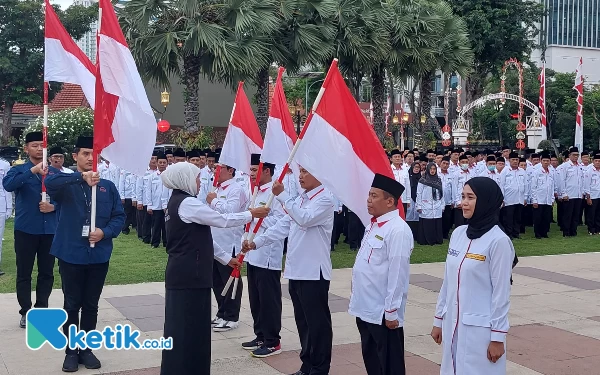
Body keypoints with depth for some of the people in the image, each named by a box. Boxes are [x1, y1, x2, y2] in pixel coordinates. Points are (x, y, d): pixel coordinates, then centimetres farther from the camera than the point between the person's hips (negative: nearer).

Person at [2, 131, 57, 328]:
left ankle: (41, 310, 21)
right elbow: (7, 185, -22)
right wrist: (32, 170, -32)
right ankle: (26, 312, 16)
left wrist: (53, 206, -13)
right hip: (26, 229, -2)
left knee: (47, 273, 8)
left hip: (49, 229, 2)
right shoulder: (19, 170, 0)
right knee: (24, 273, 5)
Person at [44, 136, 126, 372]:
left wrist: (105, 232, -15)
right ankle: (71, 351, 22)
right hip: (71, 254, -2)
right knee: (72, 305, 9)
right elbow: (50, 181, -26)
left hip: (99, 255, 2)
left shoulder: (108, 187, 5)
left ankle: (86, 349, 26)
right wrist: (81, 177, -38)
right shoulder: (67, 184, -3)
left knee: (91, 306, 13)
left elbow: (119, 216, 4)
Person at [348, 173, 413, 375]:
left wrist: (391, 312, -19)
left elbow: (397, 274, -21)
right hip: (366, 308, 9)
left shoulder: (397, 230, -19)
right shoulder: (374, 224, 10)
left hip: (383, 313, -9)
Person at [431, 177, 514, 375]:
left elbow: (501, 292, -12)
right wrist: (438, 319, 14)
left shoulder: (498, 241, -13)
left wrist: (498, 336, -11)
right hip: (452, 323, 6)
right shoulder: (458, 233, 4)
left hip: (481, 327, -6)